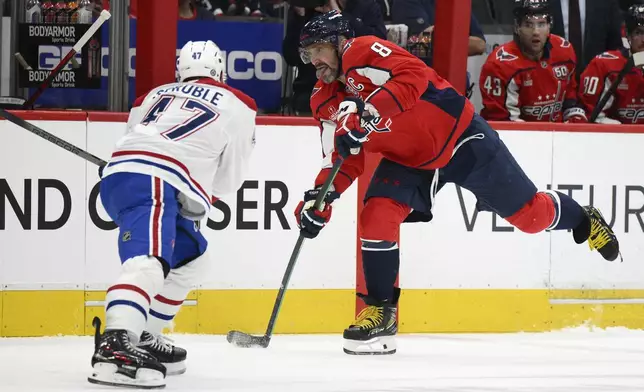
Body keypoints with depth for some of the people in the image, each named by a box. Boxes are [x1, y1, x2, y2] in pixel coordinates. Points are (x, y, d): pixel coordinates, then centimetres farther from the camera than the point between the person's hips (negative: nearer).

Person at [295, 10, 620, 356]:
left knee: (528, 214, 3)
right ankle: (379, 311, -5)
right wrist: (319, 199, -13)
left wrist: (367, 110, -51)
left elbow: (414, 78, -40)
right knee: (375, 217, -16)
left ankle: (583, 221, 35)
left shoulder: (363, 52, -24)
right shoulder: (325, 102, 0)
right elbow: (346, 158, 2)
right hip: (408, 158, 7)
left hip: (458, 135, -7)